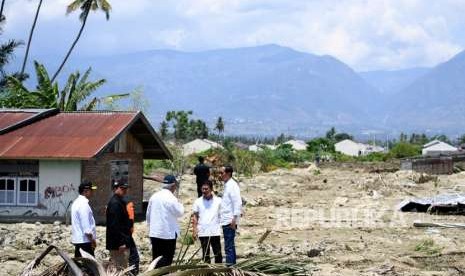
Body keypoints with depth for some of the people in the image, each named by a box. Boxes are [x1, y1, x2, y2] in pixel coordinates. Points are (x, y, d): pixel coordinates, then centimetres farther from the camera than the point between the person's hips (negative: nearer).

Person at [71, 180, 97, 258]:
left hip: (77, 239, 10)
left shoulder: (77, 202, 14)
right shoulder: (84, 204, -16)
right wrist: (92, 240, -15)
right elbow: (86, 226, -20)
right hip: (85, 240, -10)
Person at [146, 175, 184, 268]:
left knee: (156, 257, 11)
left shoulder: (154, 196, 7)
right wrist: (179, 204, 10)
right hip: (168, 233, -6)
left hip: (154, 233, 7)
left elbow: (148, 214, 14)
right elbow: (179, 212, -8)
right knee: (167, 257, -1)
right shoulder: (171, 198, -15)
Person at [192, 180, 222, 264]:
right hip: (203, 232, 1)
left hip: (215, 232, -1)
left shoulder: (218, 201, 2)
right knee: (205, 254, 7)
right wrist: (194, 230, -2)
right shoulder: (198, 202, 5)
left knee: (218, 253, 3)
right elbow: (195, 217, 7)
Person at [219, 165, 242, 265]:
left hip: (230, 221, -10)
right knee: (230, 246, 14)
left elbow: (238, 203, -18)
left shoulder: (232, 186, -12)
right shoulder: (227, 185, 17)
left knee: (229, 247, -10)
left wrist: (234, 219, -22)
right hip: (226, 221, 10)